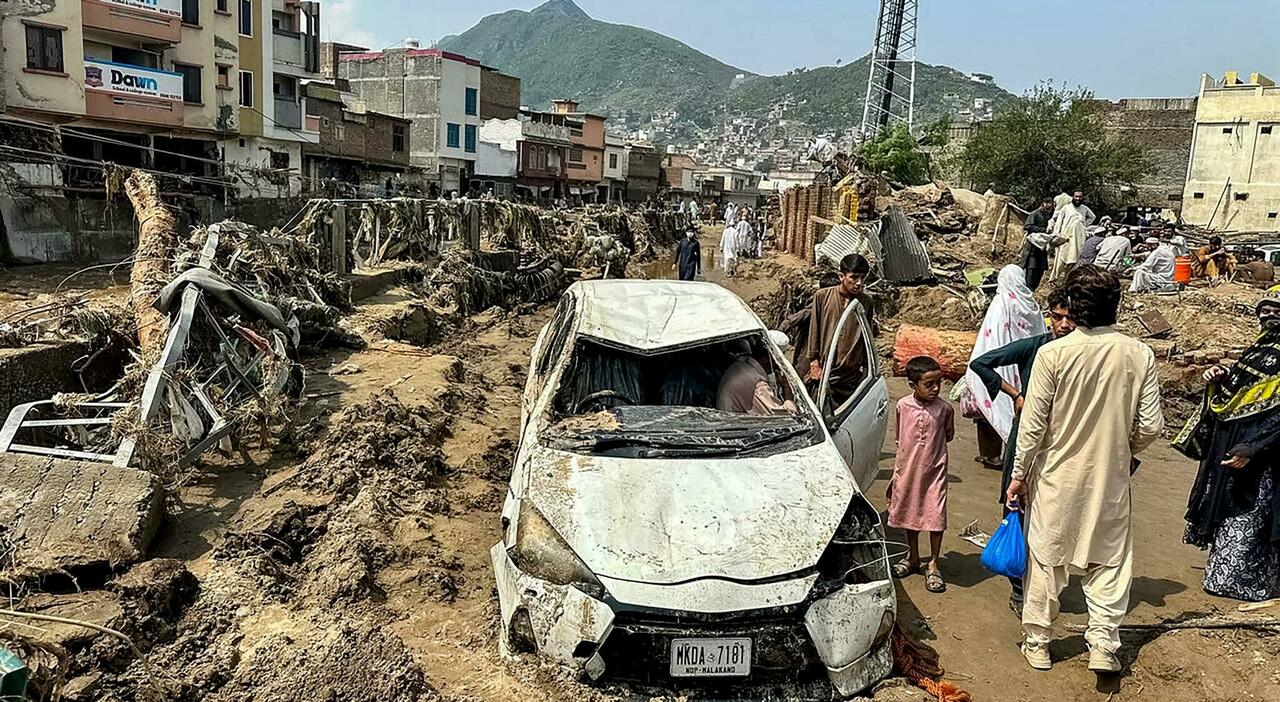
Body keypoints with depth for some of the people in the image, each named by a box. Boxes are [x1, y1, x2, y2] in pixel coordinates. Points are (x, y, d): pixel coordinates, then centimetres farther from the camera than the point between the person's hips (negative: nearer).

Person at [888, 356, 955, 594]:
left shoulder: (945, 409, -10)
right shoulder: (903, 406, -7)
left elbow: (948, 436, 9)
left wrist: (930, 446, 3)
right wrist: (897, 472, 7)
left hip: (934, 470, -2)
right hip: (908, 469, 2)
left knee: (935, 517, 0)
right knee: (909, 513, 15)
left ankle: (933, 564, 17)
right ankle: (912, 557, 35)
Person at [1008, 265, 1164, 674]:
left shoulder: (1053, 353, -15)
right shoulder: (1139, 355, -8)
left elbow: (1033, 425, -12)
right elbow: (1151, 425, -4)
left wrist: (1019, 475, -2)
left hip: (1057, 477, -1)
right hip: (1111, 477, 2)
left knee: (1046, 559, 12)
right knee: (1109, 561, 17)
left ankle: (1038, 644, 23)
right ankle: (1103, 646, 14)